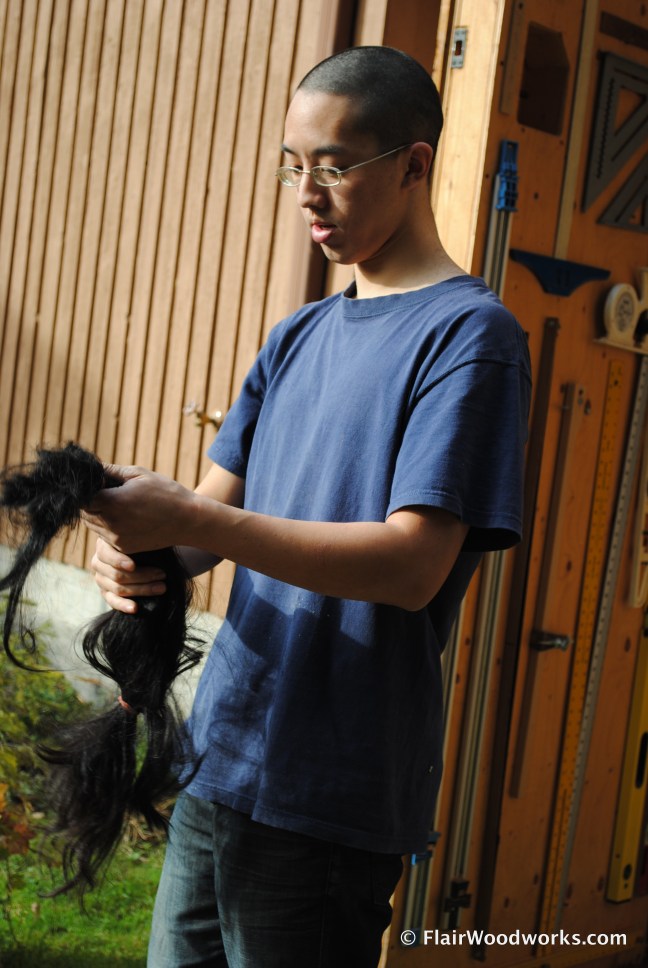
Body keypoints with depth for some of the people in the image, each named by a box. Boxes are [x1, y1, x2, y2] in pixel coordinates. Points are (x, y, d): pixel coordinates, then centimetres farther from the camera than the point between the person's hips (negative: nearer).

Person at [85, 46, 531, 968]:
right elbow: (222, 504, 11)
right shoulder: (300, 336, 13)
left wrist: (187, 519, -25)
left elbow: (414, 564, -20)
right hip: (218, 759, 7)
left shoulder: (469, 333, -10)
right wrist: (139, 550, -13)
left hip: (330, 795, -7)